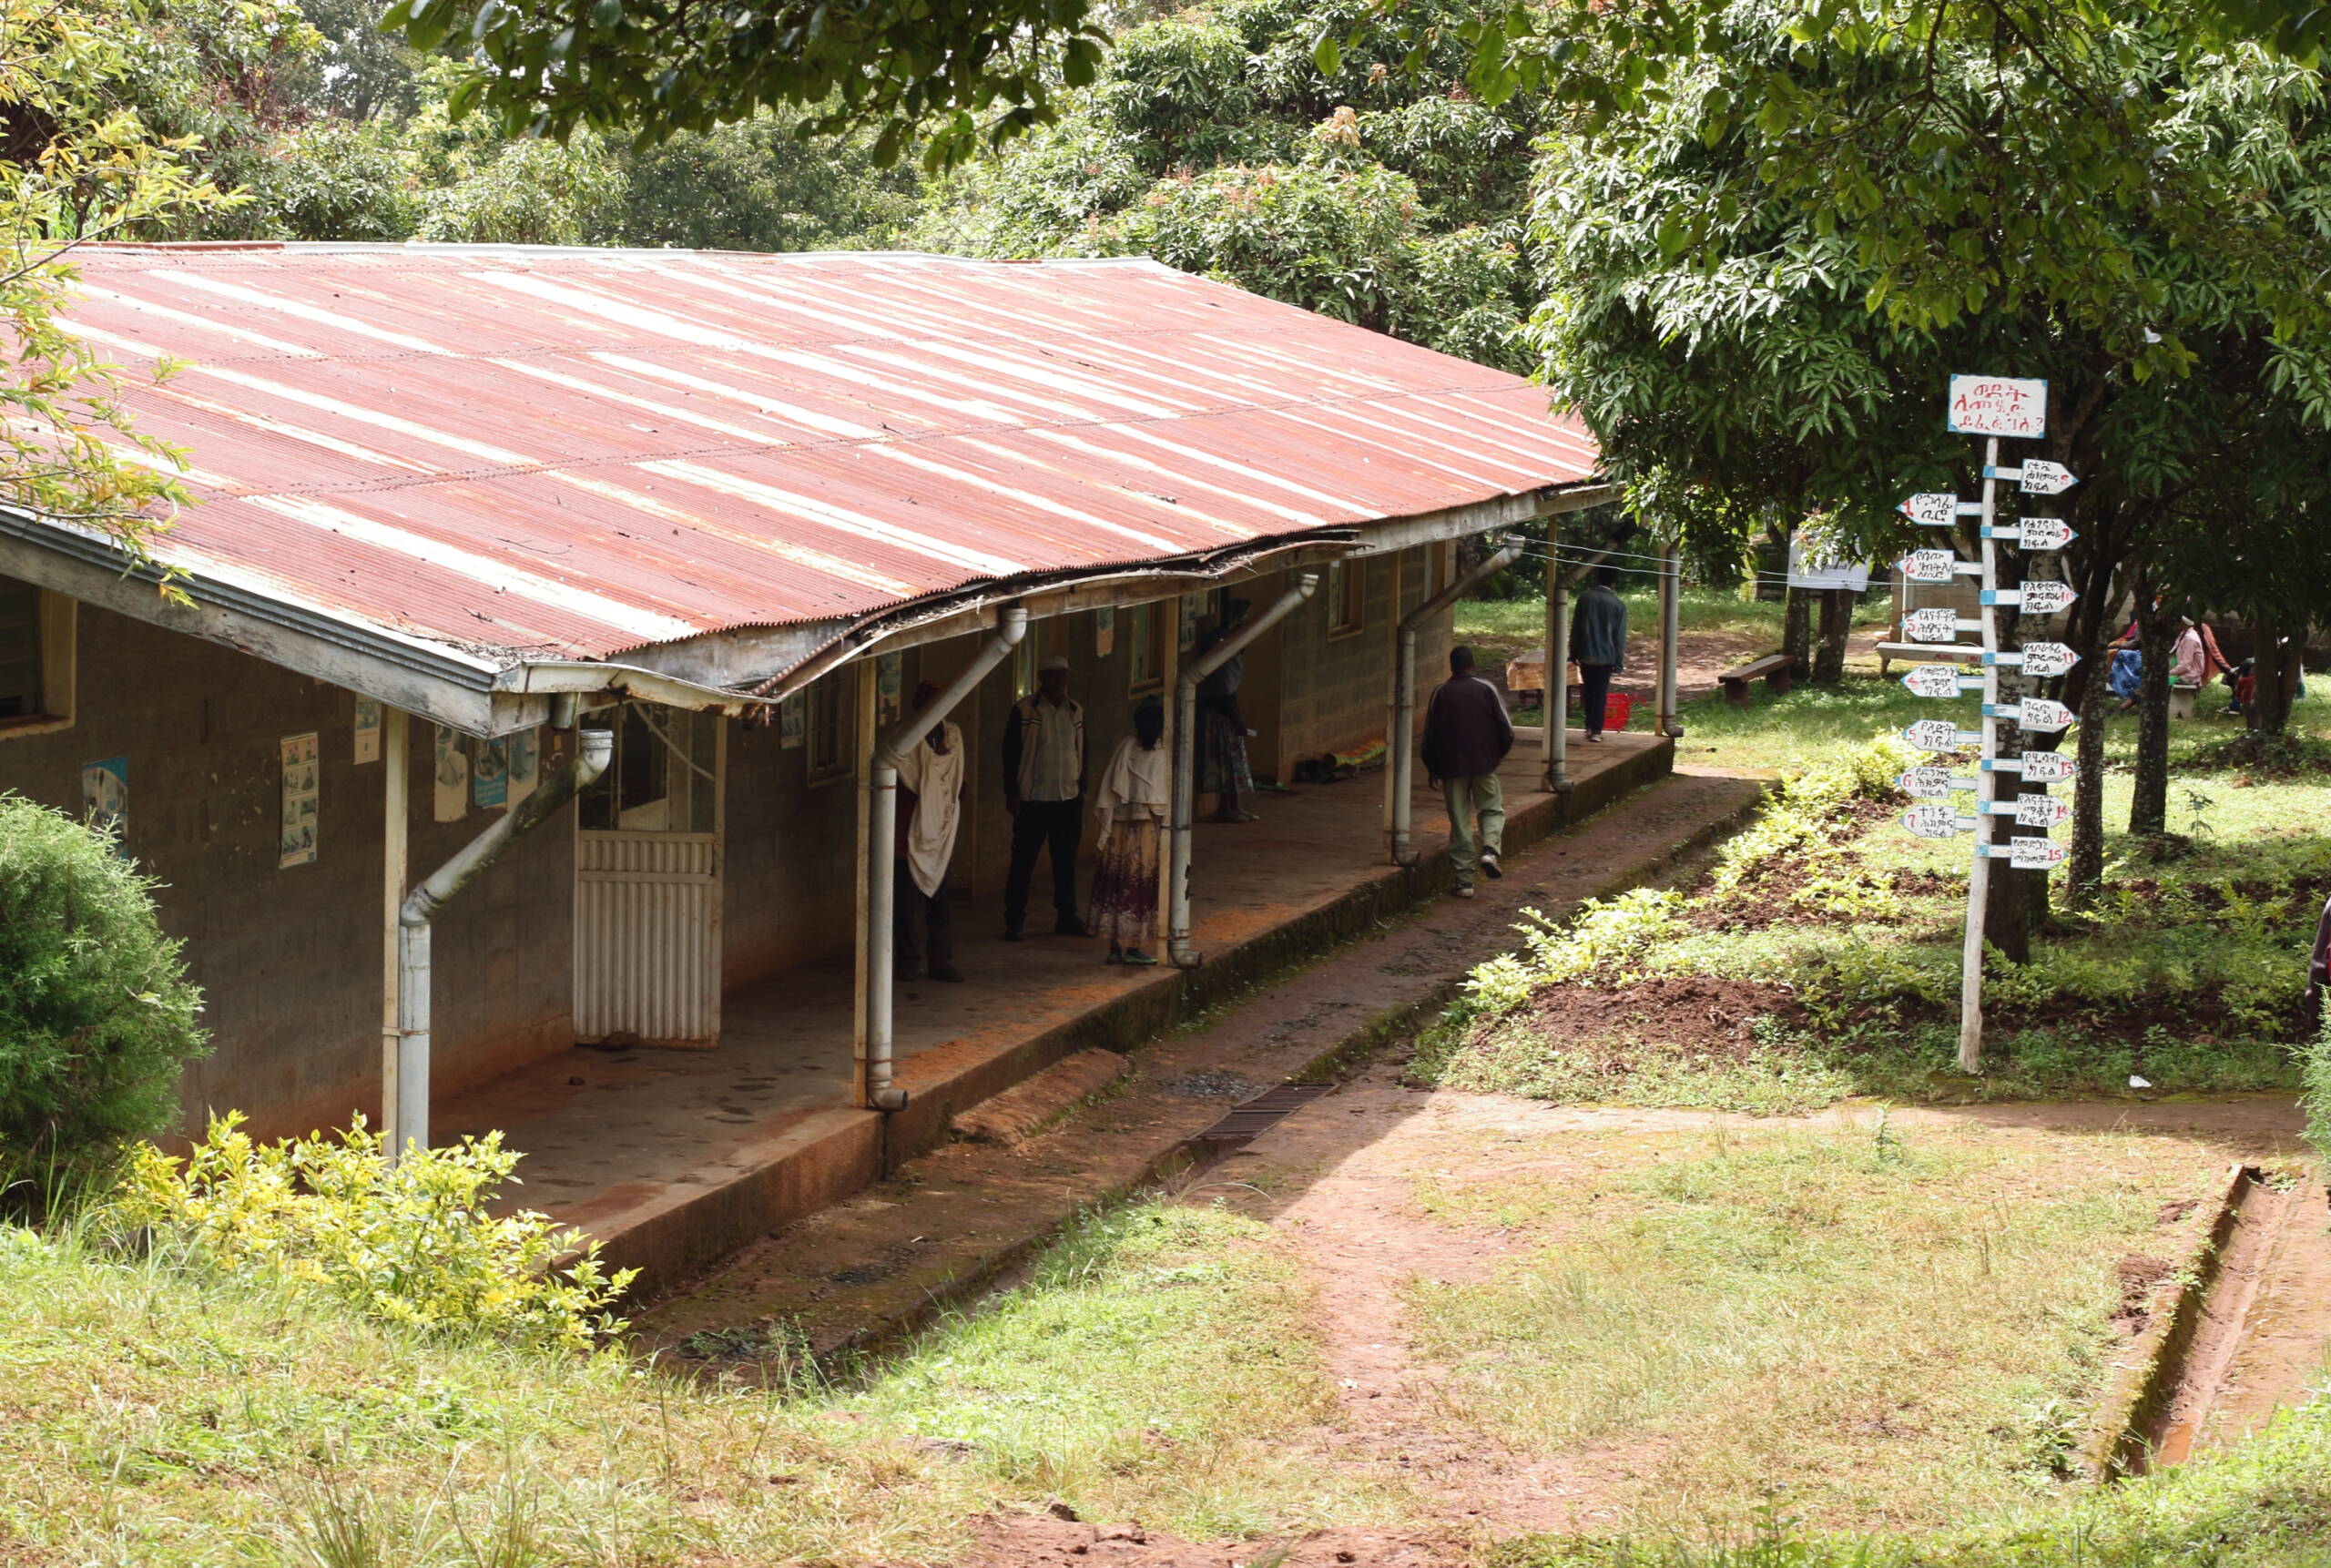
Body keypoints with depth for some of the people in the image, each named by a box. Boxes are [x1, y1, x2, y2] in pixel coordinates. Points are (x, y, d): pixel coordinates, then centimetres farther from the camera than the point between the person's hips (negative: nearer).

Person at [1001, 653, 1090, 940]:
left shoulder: (1076, 711, 11)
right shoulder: (1025, 710, -4)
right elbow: (1011, 752, -4)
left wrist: (1081, 790, 13)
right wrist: (1011, 794, -8)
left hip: (1069, 800, 5)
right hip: (1033, 800, -5)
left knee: (1066, 862, 10)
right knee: (1023, 862, -2)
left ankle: (1066, 918, 19)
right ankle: (1015, 922, 2)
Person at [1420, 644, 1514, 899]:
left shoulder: (1440, 693, 0)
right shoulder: (1486, 689, -2)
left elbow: (1430, 734, 3)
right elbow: (1505, 727, -2)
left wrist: (1432, 768, 14)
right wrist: (1500, 752, 17)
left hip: (1451, 766, 1)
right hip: (1484, 763, -1)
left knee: (1459, 822, 5)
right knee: (1493, 810, 16)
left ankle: (1464, 880, 3)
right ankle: (1490, 849, -13)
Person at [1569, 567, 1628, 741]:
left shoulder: (1585, 598, -4)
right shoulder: (1618, 605, -7)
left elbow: (1575, 628, 1)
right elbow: (1620, 637, -6)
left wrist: (1573, 653, 10)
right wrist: (1619, 662, 0)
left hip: (1586, 655, 1)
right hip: (1606, 655, -1)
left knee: (1588, 692, 15)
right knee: (1600, 693, 4)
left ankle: (1589, 727, 19)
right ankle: (1596, 731, 1)